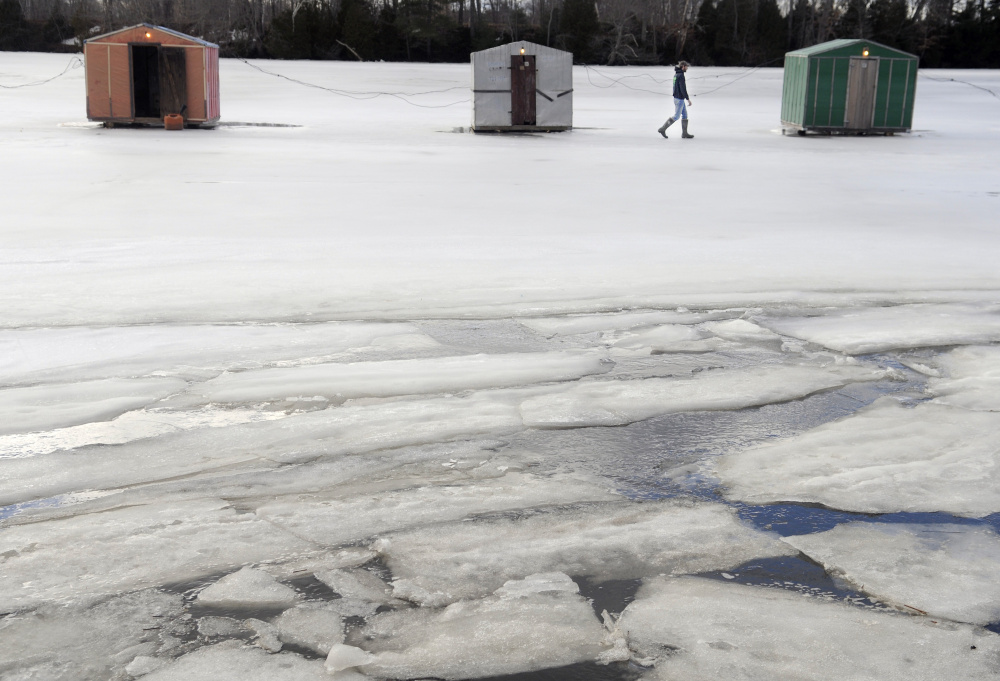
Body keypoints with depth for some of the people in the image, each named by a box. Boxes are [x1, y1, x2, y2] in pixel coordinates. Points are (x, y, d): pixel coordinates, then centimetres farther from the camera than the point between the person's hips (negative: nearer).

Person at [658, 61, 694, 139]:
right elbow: (683, 89, -23)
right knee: (676, 116, -3)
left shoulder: (676, 74, 12)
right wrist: (688, 99, -19)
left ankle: (684, 133, 10)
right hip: (679, 99, -10)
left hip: (677, 98, 10)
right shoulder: (681, 75, -19)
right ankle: (662, 129, 0)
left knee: (685, 115, 10)